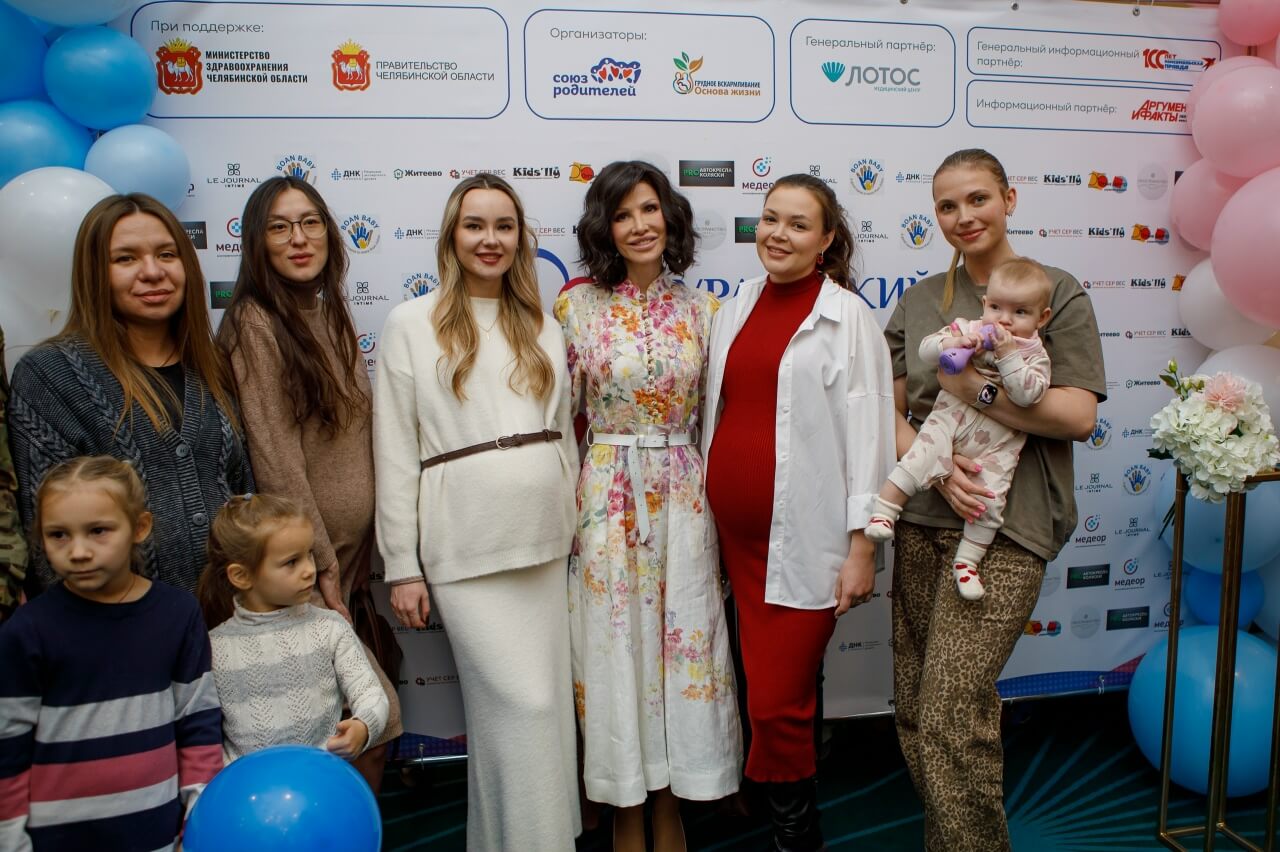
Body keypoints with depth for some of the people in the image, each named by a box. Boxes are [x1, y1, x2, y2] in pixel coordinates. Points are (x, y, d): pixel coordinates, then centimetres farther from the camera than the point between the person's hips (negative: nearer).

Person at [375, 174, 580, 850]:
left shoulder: (541, 326, 13)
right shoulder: (412, 324, 0)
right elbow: (395, 452, -2)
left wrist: (573, 525, 14)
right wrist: (402, 567, -4)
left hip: (543, 539, 5)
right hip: (465, 542, -5)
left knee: (547, 703, 11)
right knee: (521, 706, -6)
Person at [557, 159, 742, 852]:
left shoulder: (698, 308, 6)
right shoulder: (578, 306, -1)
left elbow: (712, 409, 10)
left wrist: (712, 488, 6)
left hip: (682, 495, 2)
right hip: (608, 495, -2)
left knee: (683, 636, 7)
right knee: (615, 642, 5)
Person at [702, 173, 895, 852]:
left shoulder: (847, 317, -4)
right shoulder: (737, 309, 13)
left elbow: (867, 435, -7)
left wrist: (862, 545, -11)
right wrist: (706, 519, 15)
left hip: (803, 539, -5)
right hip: (736, 531, 6)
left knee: (777, 702, -4)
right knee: (782, 693, 15)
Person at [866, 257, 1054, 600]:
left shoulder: (1034, 355, 1)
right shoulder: (968, 328, 5)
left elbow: (1028, 394, -16)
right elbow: (925, 349, -4)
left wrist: (1008, 354, -22)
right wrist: (953, 343, -23)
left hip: (997, 443, 0)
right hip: (951, 418, 0)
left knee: (991, 498, -5)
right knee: (920, 458, -21)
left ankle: (967, 561, 9)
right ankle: (883, 511, -10)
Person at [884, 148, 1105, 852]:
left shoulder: (1056, 291, 2)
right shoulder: (918, 302, 13)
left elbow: (1079, 415, -6)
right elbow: (889, 412, 7)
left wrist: (977, 390, -12)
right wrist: (938, 467, -10)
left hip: (1005, 524, -4)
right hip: (922, 516, 5)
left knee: (950, 713, -12)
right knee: (912, 709, 9)